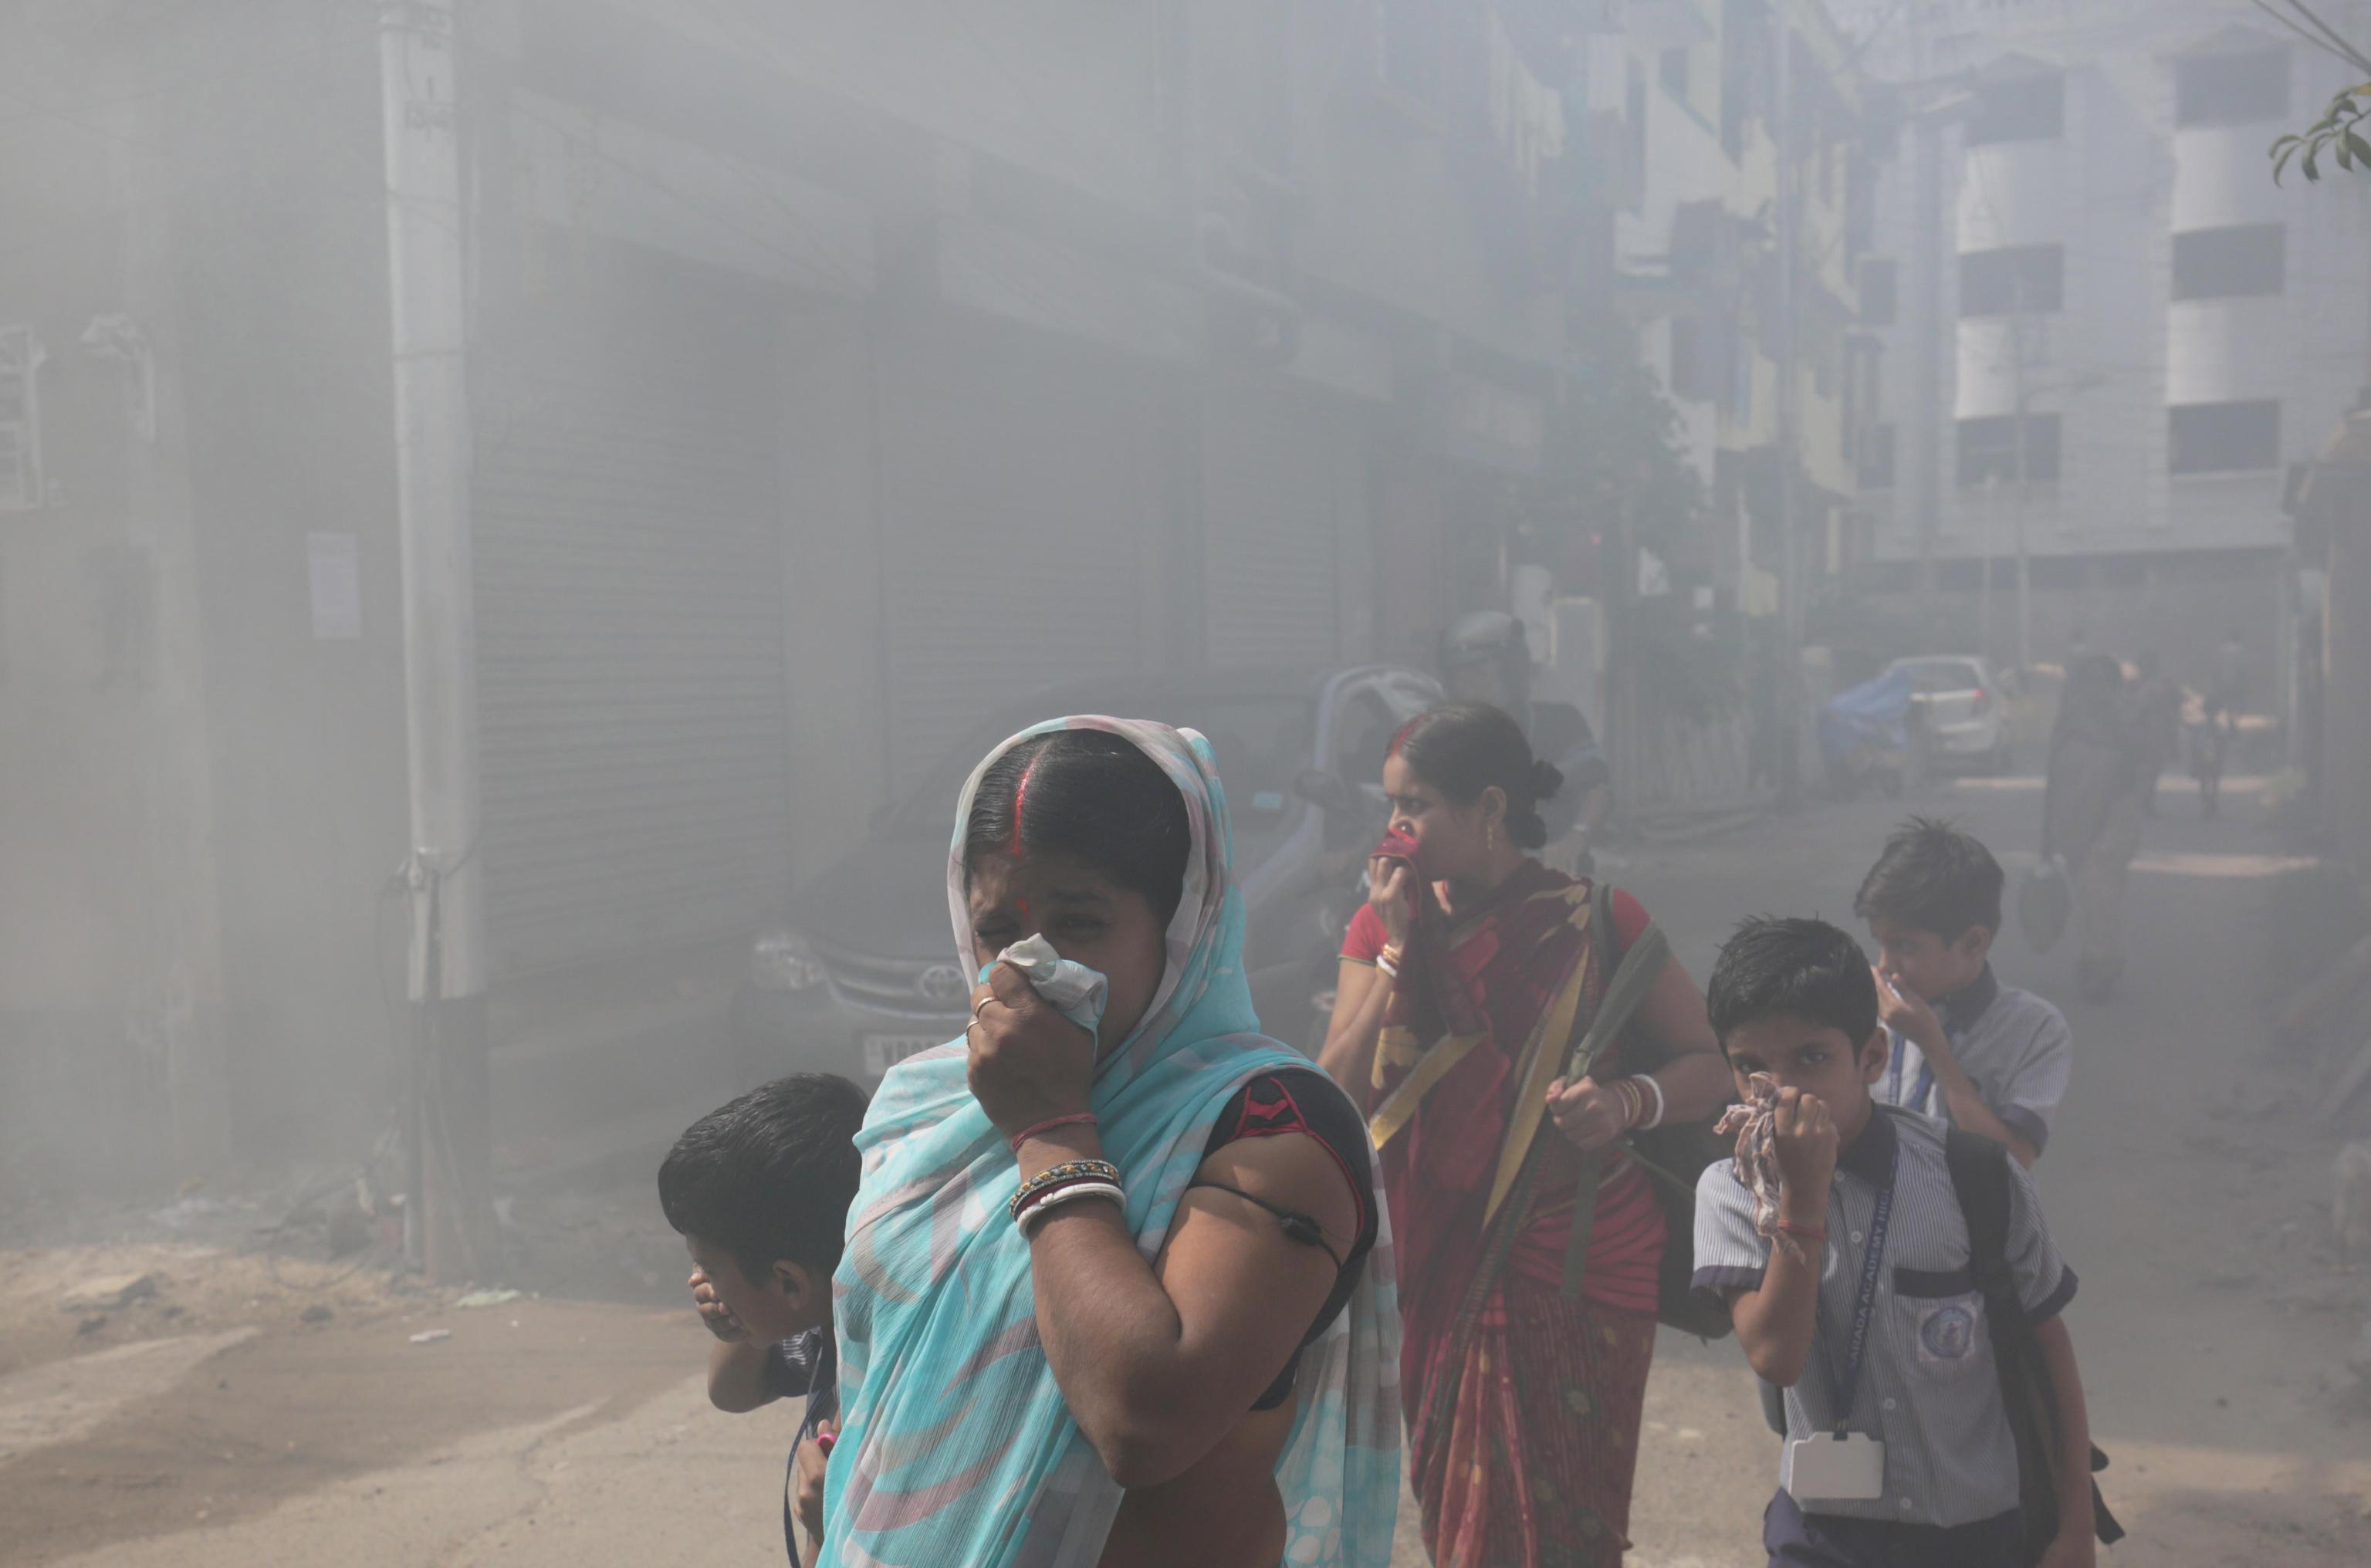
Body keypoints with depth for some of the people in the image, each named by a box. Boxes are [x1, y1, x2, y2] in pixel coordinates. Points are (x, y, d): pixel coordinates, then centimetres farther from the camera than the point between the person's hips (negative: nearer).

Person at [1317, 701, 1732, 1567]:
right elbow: (1337, 1097, -8)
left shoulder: (1593, 920, -8)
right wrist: (1399, 950, -13)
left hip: (1582, 1269, -3)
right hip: (1446, 1270, 3)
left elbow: (1713, 1064, -6)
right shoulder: (1385, 923, 1)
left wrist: (1630, 1100, -26)